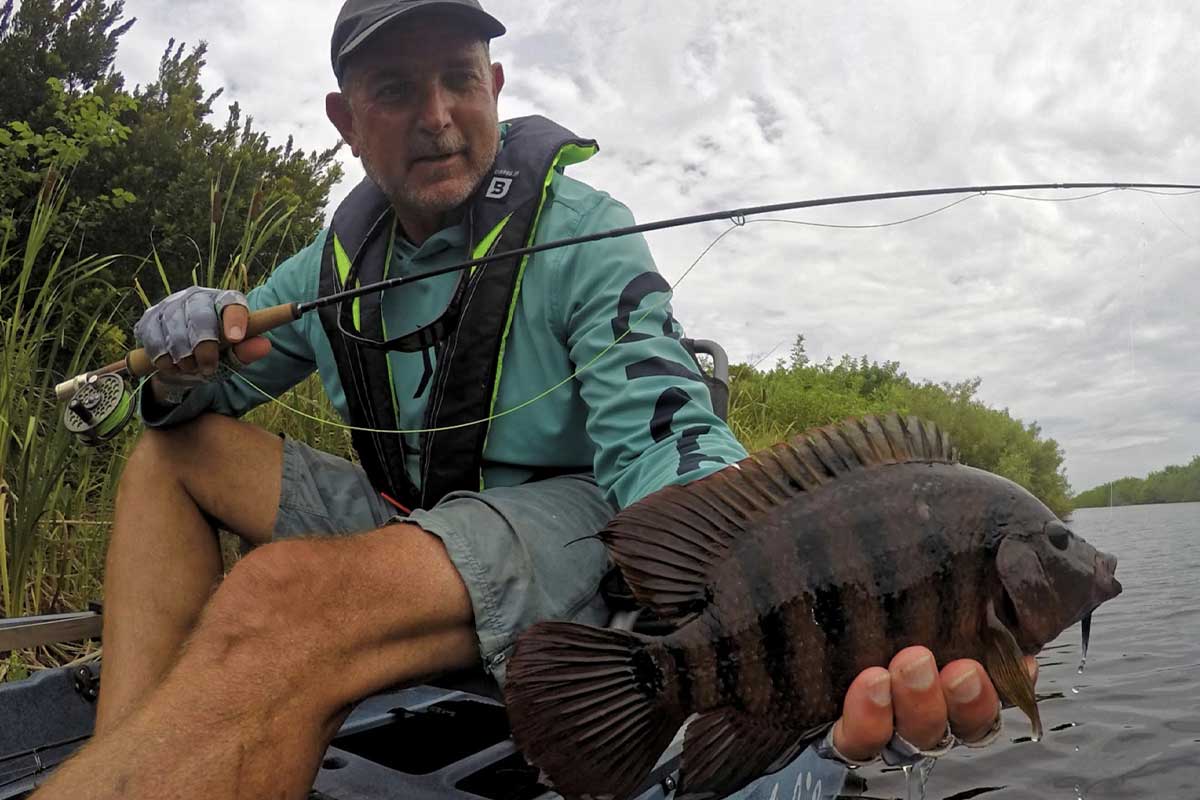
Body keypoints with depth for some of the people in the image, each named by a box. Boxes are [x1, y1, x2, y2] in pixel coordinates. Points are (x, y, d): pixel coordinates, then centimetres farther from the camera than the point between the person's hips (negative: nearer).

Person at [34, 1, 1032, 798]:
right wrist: (181, 359, -11)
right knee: (175, 451, 5)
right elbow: (196, 397, 17)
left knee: (276, 609, -36)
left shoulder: (582, 235, -12)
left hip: (560, 525, -7)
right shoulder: (338, 261, 6)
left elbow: (659, 443, -24)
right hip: (402, 521, 8)